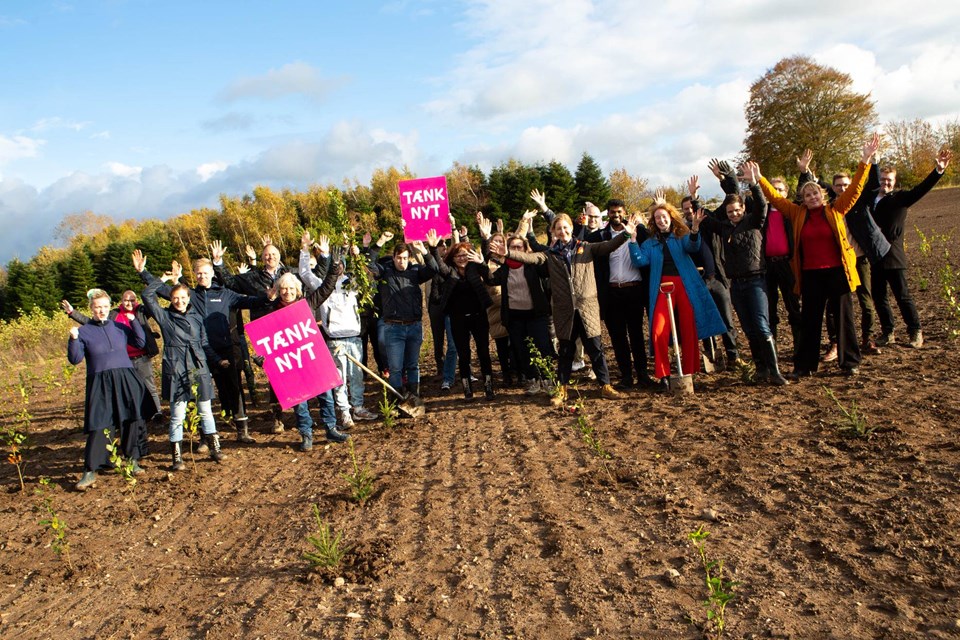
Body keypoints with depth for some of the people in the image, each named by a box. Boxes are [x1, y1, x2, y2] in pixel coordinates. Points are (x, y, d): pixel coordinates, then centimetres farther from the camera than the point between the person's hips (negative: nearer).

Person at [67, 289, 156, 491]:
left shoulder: (119, 326, 10)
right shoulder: (83, 331, 2)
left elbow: (140, 343, 9)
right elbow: (75, 359, -3)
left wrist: (134, 321, 0)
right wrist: (73, 339, -18)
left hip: (126, 381, 3)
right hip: (100, 384, -3)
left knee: (131, 421, 5)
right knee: (99, 427, -7)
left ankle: (132, 459, 22)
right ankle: (89, 472, 0)